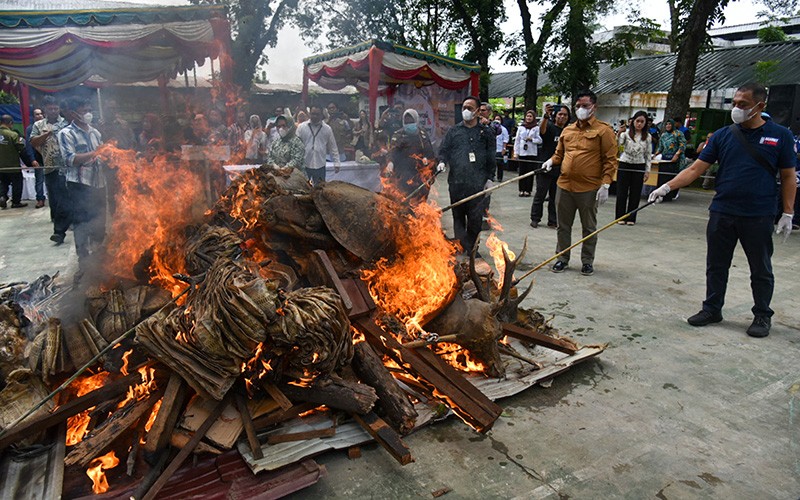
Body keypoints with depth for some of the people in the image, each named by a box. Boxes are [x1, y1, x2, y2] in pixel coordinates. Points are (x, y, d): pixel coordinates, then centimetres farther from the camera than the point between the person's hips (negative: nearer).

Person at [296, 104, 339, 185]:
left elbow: (333, 147, 8)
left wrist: (336, 163, 5)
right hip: (304, 166, 0)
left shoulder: (327, 128, 4)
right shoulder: (301, 127, 2)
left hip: (320, 166, 0)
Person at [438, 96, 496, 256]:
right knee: (458, 215, 6)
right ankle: (462, 245, 16)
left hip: (477, 182, -1)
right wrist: (442, 161, -10)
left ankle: (472, 247, 13)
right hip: (456, 181, 1)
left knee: (475, 217, -1)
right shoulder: (454, 131, 11)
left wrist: (489, 178, 4)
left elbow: (491, 158, 9)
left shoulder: (485, 133, 9)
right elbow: (443, 150, 11)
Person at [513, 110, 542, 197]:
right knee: (522, 172, 3)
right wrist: (516, 152, 3)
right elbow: (517, 140, 7)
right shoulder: (521, 127, 7)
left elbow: (540, 140, 1)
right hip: (522, 153, 2)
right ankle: (521, 190, 9)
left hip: (532, 153, -2)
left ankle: (528, 190, 7)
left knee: (530, 172, 1)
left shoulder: (536, 128, 0)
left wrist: (531, 139, -14)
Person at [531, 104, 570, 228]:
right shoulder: (550, 127, -4)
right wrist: (546, 116, -48)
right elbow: (542, 129, -29)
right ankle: (535, 219, 15)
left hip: (560, 170, 4)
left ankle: (552, 221, 18)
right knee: (540, 196, 4)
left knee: (555, 197, 10)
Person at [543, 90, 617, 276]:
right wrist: (551, 161, -1)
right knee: (563, 226, 11)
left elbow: (610, 160, -7)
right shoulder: (567, 130, 12)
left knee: (589, 227, 10)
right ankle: (562, 258, 24)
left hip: (589, 189, -4)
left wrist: (605, 185, -15)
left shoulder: (603, 130, -3)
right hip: (564, 186, 5)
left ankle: (587, 261, 22)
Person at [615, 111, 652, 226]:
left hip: (639, 167, 2)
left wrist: (647, 170, 3)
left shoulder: (647, 137, 4)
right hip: (624, 165, -2)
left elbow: (648, 155, 7)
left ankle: (631, 218, 14)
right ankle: (620, 217, 12)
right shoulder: (626, 134, -2)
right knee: (621, 192, 1)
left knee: (635, 193, 4)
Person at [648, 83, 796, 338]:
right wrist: (667, 187, -13)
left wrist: (787, 213, -2)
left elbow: (788, 177, 2)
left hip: (759, 216, -2)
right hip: (722, 213, 2)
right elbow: (695, 169, -1)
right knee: (716, 266, 11)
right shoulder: (723, 135, 3)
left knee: (761, 269, 10)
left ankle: (762, 315, 26)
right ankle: (712, 309, 25)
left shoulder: (780, 135, -1)